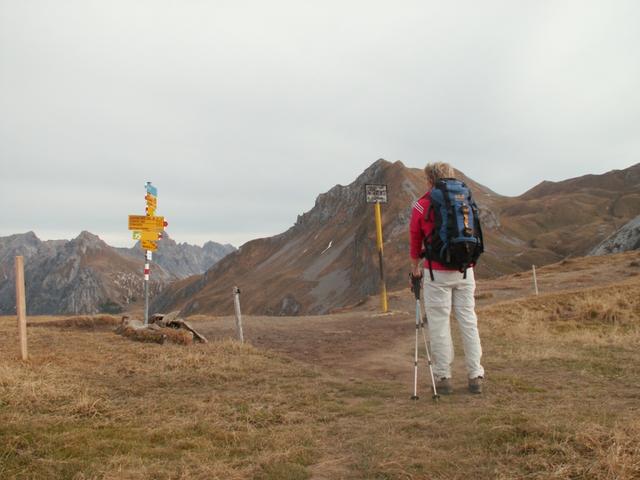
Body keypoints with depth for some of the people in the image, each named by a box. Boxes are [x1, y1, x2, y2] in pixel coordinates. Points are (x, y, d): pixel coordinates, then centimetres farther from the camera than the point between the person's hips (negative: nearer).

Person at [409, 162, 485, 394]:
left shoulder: (421, 205, -2)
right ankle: (475, 376, 11)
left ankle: (443, 377, 6)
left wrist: (415, 267, 18)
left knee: (439, 324, 3)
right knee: (468, 321, 8)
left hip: (437, 272, -3)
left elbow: (415, 239, 6)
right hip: (465, 270, 4)